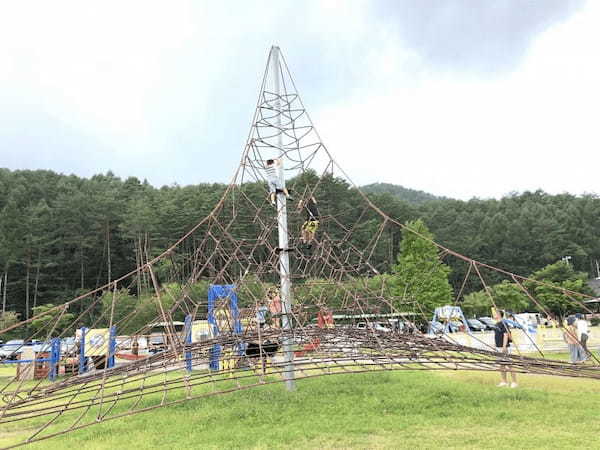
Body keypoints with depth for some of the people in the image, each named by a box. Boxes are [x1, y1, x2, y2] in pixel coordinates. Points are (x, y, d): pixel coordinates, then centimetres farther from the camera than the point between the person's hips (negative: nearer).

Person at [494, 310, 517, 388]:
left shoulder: (503, 324, -14)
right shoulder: (496, 324, 14)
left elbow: (506, 335, -18)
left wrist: (504, 347, -22)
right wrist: (497, 347, 20)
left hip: (505, 348, -9)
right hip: (498, 348, 9)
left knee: (509, 365, -4)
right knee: (501, 365, 11)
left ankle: (514, 382, 1)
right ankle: (504, 382, 17)